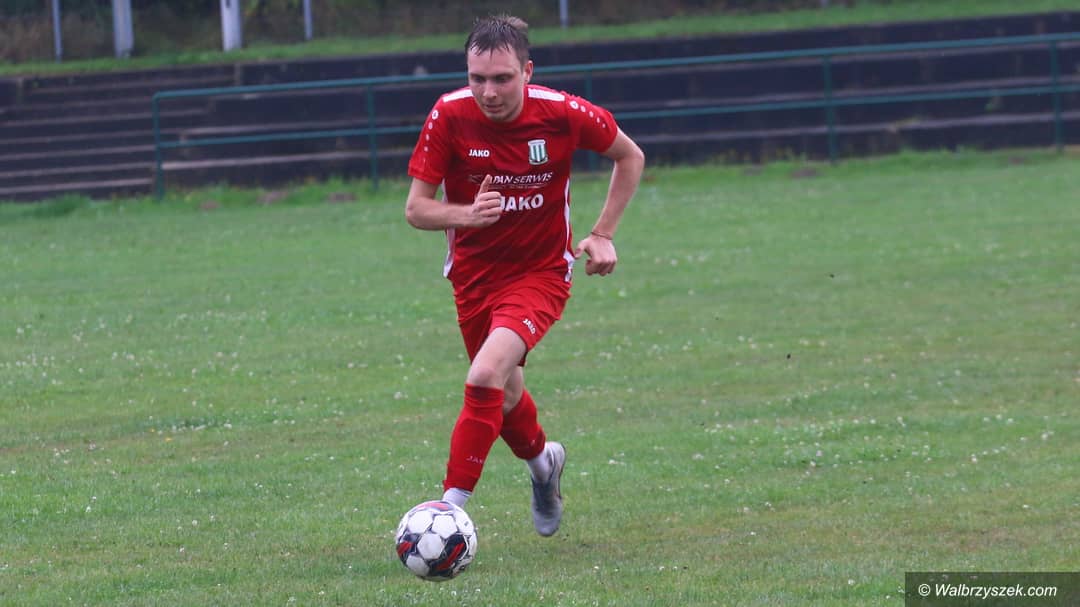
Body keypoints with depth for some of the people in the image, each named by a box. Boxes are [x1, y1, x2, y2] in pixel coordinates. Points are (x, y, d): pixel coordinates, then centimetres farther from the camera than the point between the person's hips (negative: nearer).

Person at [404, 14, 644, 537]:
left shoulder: (563, 114, -18)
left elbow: (630, 157, 2)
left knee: (486, 376, -26)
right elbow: (416, 209, -12)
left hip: (541, 273, -3)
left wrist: (603, 234, -4)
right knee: (505, 393, 19)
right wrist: (468, 213, -33)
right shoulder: (449, 116, -17)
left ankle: (452, 506, -21)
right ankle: (543, 461, 53)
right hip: (473, 274, 3)